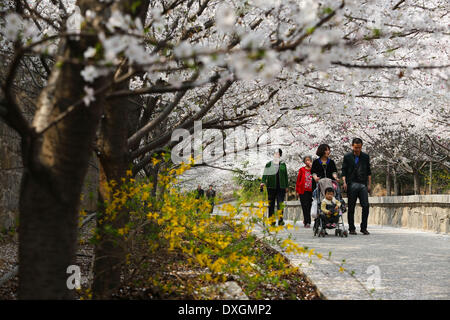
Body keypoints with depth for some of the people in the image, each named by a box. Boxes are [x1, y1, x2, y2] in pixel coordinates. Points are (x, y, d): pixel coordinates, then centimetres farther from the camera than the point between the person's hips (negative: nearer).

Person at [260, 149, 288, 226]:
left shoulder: (283, 164, 13)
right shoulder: (269, 164, 8)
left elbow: (285, 175, 16)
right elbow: (265, 174, -1)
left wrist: (286, 186, 13)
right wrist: (263, 182, -17)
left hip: (281, 186, 0)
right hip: (271, 186, 0)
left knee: (280, 204, -6)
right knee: (271, 203, 2)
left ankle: (280, 220, -7)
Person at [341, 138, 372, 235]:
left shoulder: (366, 157, 11)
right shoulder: (347, 157, 5)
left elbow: (369, 172, 14)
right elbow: (344, 171, 4)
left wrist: (369, 184, 8)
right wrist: (344, 182, -10)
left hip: (363, 184, 2)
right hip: (352, 184, -1)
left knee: (366, 206, -8)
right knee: (351, 207, 2)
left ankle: (364, 228, 1)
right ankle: (351, 228, 10)